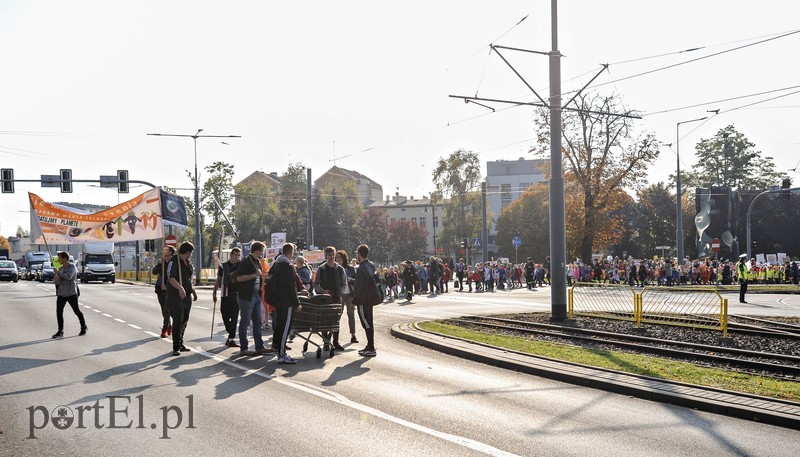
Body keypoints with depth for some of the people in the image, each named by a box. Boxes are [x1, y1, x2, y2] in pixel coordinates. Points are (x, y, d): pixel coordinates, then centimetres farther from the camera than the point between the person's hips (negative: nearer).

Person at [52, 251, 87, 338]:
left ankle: (84, 327, 24)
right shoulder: (60, 268, 11)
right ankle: (60, 331, 1)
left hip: (71, 293, -6)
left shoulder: (72, 266, -9)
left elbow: (68, 277, -24)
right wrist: (57, 279, -12)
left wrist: (58, 273, -14)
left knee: (76, 311, 5)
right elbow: (55, 280, 11)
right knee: (59, 312, -4)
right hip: (61, 294, 6)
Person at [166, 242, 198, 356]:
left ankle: (180, 344, 24)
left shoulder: (187, 263, 16)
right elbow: (171, 278, -24)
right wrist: (180, 288, -36)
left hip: (186, 296, 9)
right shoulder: (174, 261, -11)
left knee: (184, 321, 13)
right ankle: (176, 347, -6)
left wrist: (192, 291, 27)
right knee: (178, 321, -10)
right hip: (175, 296, -8)